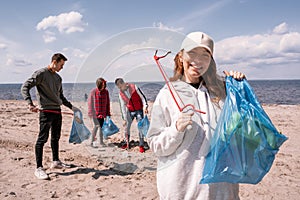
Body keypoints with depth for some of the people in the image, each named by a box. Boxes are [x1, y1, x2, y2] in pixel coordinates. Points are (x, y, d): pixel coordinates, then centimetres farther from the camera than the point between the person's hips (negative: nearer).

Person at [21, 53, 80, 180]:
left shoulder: (58, 78, 17)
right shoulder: (41, 74, -6)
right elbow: (25, 87, -12)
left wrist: (71, 107, 19)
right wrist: (30, 104, -24)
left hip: (57, 110, 8)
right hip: (46, 111, -8)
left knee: (56, 137, 15)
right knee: (42, 138, -7)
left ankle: (55, 162, 28)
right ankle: (39, 168, -2)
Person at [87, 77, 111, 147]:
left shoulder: (106, 91, 3)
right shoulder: (93, 92, -8)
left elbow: (107, 103, 10)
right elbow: (90, 103, -6)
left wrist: (108, 113, 8)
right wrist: (90, 113, -9)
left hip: (102, 113, 4)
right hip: (95, 113, -4)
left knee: (101, 126, 10)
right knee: (97, 126, -13)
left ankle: (101, 142, 21)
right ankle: (92, 141, -3)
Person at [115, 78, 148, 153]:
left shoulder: (134, 87, -14)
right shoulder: (121, 94, -4)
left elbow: (142, 97, -10)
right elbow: (123, 107, -1)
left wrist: (145, 107, -20)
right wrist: (125, 119, -2)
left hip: (139, 110, -3)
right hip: (130, 111, 3)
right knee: (127, 126, 5)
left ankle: (141, 145, 0)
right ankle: (126, 143, 22)